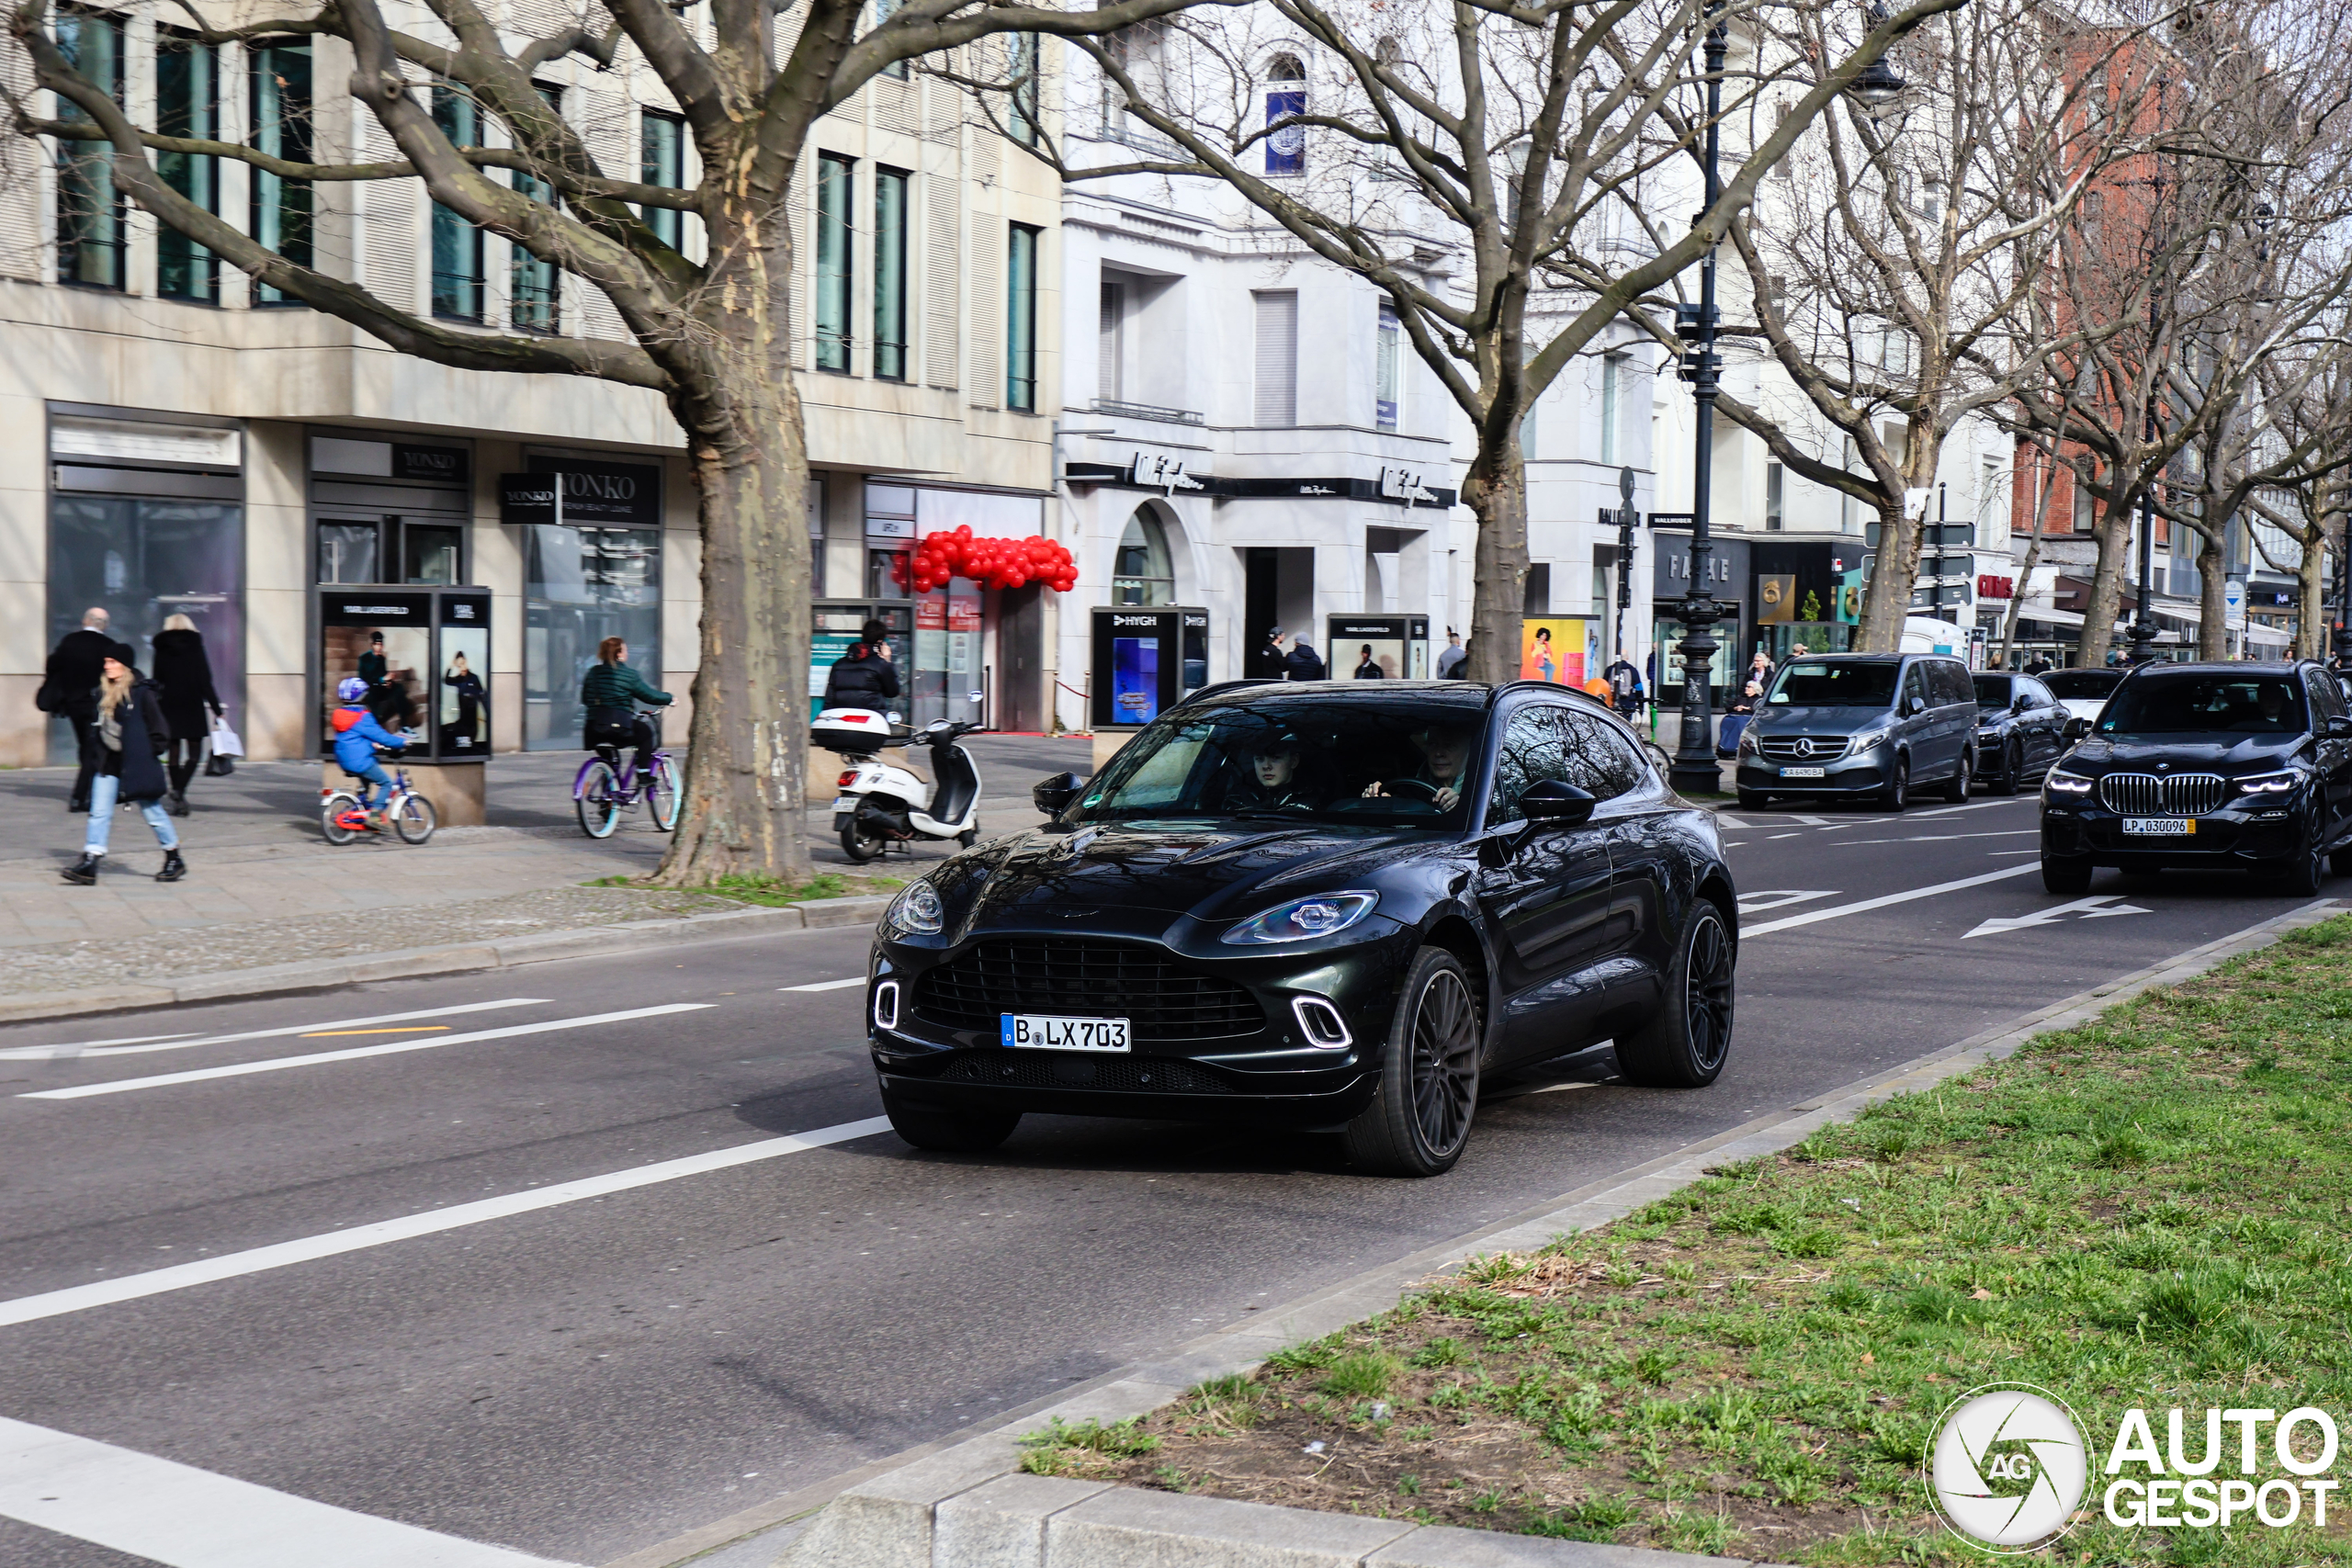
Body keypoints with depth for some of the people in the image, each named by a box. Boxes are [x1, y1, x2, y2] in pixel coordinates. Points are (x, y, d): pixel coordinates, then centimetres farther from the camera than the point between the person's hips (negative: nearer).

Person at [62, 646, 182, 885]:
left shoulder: (142, 693, -10)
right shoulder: (101, 693, 9)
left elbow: (159, 732, -9)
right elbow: (96, 726, 18)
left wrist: (144, 754, -9)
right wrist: (98, 755, 10)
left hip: (136, 765, -6)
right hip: (108, 765, 6)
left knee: (152, 812, 5)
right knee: (99, 812, -2)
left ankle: (175, 860, 18)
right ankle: (89, 864, -3)